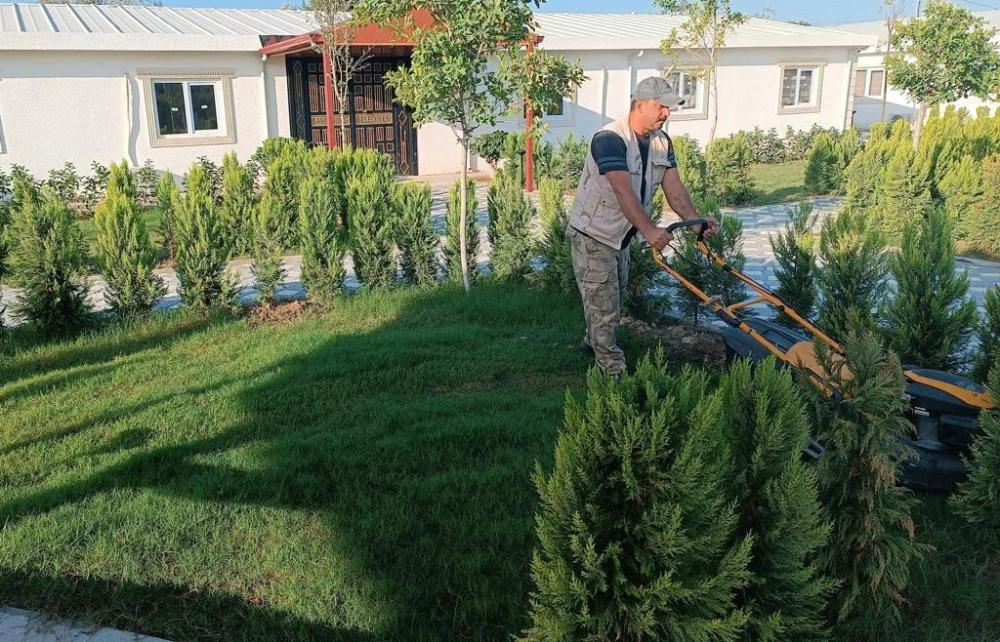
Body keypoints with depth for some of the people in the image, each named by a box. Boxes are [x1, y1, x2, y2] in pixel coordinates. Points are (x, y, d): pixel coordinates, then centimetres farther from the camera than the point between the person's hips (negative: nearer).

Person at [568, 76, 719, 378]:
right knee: (603, 306, -3)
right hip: (592, 235, -9)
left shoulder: (662, 142, -1)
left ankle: (593, 342, 48)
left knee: (615, 299, 25)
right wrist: (648, 230, -47)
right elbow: (624, 191, -38)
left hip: (620, 235, 9)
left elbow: (674, 188, -8)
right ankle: (614, 373, 7)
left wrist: (696, 220, -24)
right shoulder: (610, 139, -27)